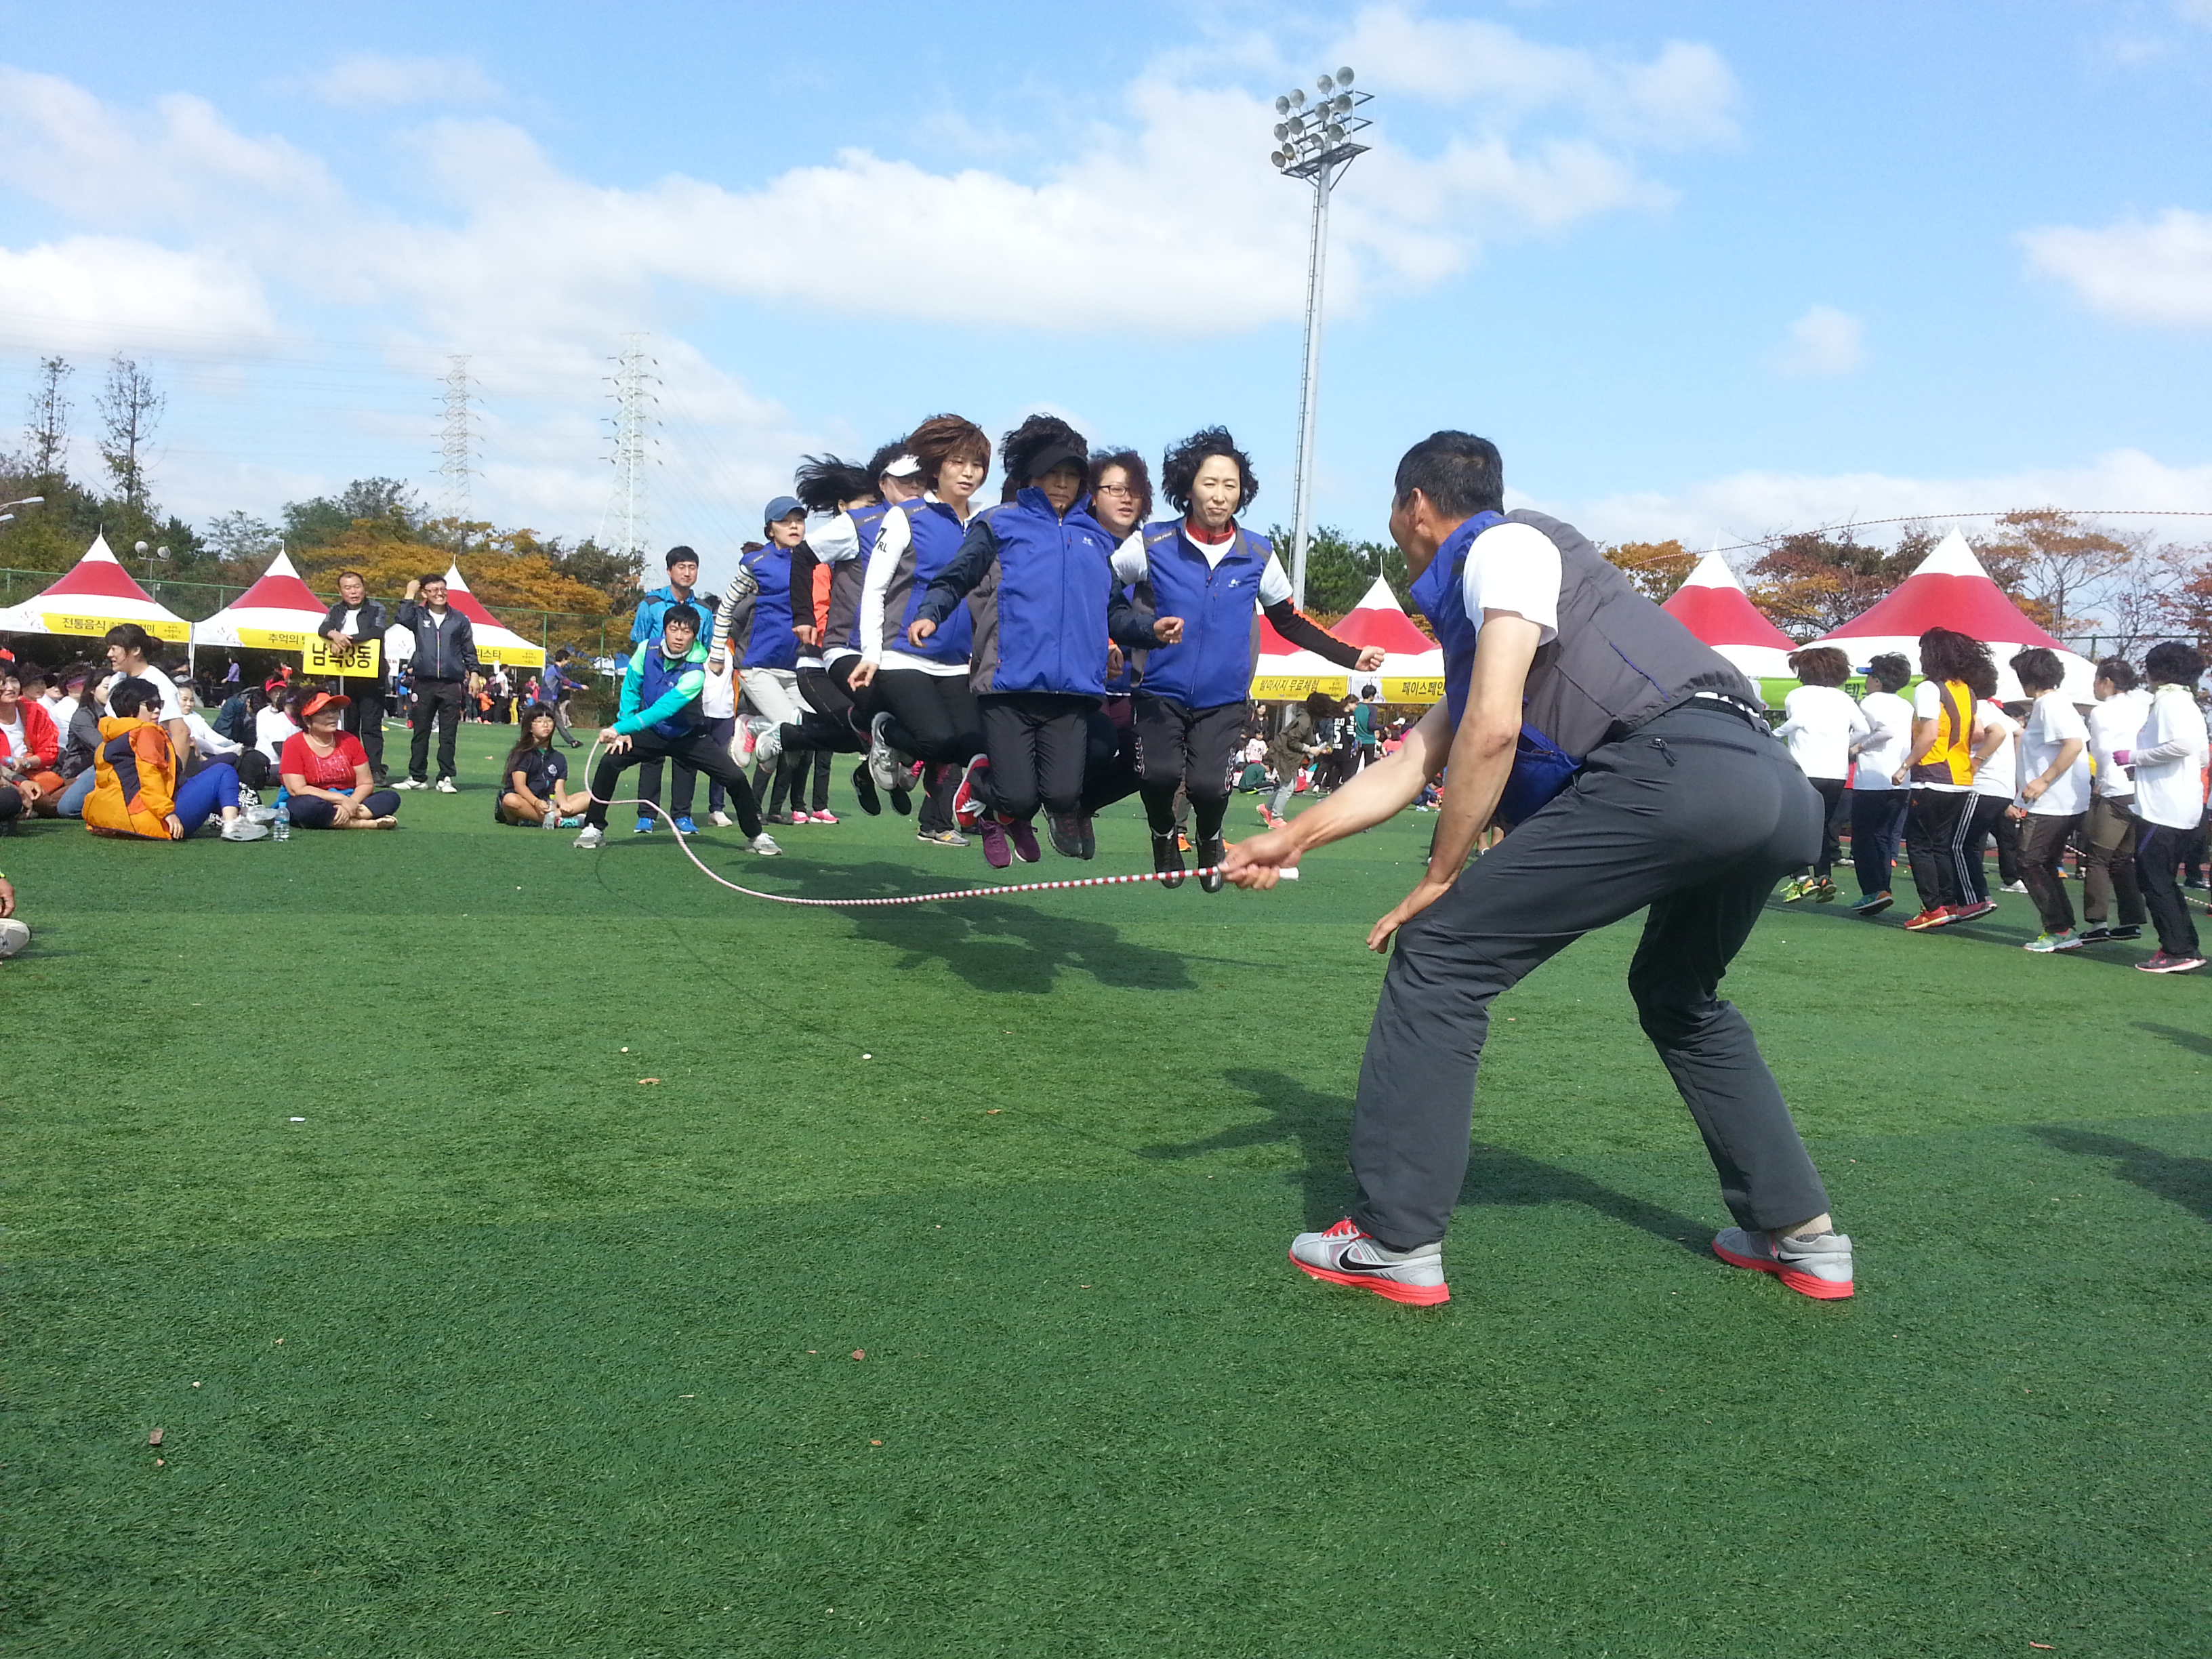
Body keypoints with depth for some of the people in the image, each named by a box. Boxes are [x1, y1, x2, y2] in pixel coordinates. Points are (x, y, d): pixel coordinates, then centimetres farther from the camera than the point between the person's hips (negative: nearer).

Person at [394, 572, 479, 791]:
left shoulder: (459, 619, 11)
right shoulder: (419, 615, 8)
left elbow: (469, 651, 15)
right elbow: (403, 619, -14)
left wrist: (474, 673, 5)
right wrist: (410, 594, -5)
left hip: (451, 685, 0)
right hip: (423, 683, 0)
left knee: (448, 735, 1)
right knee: (420, 732, 6)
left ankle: (446, 779, 5)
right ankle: (417, 777, 13)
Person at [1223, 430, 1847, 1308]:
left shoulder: (1505, 545, 7)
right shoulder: (1479, 619, 34)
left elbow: (1492, 732, -5)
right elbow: (1414, 761, 32)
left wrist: (1439, 880, 2)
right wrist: (1294, 836, 28)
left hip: (1675, 766, -10)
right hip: (1777, 789, 10)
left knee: (1440, 955, -3)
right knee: (1677, 997, 33)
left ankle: (1394, 1243, -1)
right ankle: (1802, 1236, 32)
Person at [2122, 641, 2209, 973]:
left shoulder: (2168, 700, -10)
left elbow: (2183, 744, -25)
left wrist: (2135, 756, -14)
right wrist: (2142, 762, 22)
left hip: (2162, 809, -10)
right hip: (2182, 808, 10)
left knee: (2153, 880, -7)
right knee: (2161, 880, 15)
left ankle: (2178, 952, -8)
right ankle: (2185, 948, 16)